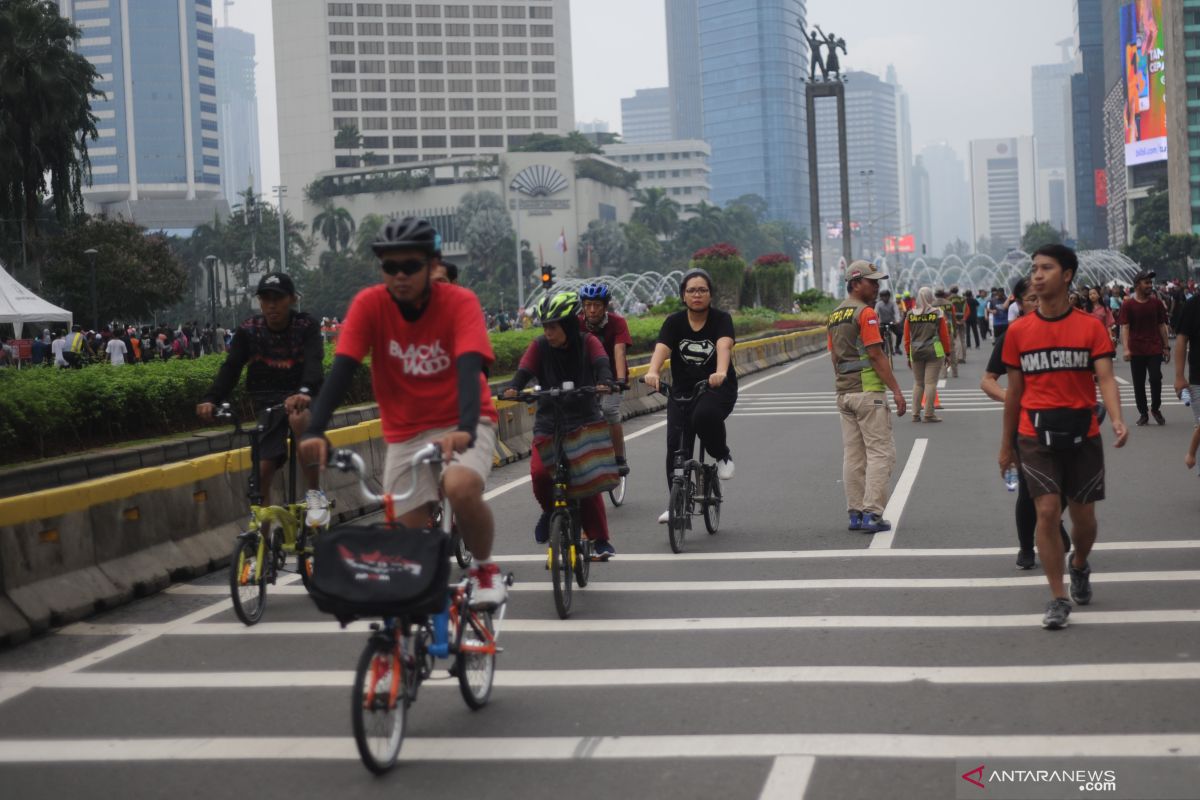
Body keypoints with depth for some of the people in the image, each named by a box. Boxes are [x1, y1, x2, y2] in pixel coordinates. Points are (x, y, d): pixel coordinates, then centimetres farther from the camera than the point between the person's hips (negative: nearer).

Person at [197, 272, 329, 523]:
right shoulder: (248, 330, -3)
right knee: (261, 472, -6)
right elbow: (231, 367, -12)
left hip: (299, 398, -3)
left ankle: (315, 494, -27)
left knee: (299, 418, -38)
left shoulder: (306, 326, -10)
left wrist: (305, 391, -48)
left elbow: (314, 362, -26)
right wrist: (210, 399, -31)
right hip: (267, 402, 3)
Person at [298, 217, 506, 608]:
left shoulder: (459, 302, -16)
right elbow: (342, 369, -18)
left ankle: (485, 569, -5)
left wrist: (465, 429, -48)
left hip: (461, 426, -3)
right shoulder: (370, 304, -11)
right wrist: (315, 431, -34)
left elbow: (469, 368, -30)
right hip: (405, 433, 3)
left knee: (461, 488, -32)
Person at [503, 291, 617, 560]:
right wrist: (513, 388, -38)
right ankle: (550, 510, 10)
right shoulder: (539, 346, -3)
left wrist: (604, 382, -44)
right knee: (539, 472, -21)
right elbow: (524, 371, -16)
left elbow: (601, 363, -21)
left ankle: (600, 540, 2)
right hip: (549, 423, 1)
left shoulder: (587, 343, -4)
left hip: (585, 421, -1)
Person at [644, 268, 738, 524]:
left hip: (718, 388, -2)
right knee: (675, 445, -10)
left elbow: (724, 346, -27)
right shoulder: (674, 322, -2)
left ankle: (723, 456, -4)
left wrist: (721, 372, -48)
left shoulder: (721, 319, -7)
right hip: (682, 390, 3)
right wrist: (653, 372, -42)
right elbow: (661, 349, -20)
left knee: (705, 415, -34)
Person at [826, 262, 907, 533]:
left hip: (844, 392, 9)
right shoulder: (865, 312, -12)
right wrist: (896, 390, -13)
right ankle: (872, 514, -10)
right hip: (868, 391, -9)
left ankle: (855, 513, 11)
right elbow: (876, 355, -16)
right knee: (880, 452, -5)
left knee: (852, 456, 10)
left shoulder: (835, 315, 14)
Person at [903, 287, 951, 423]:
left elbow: (907, 338, 6)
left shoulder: (910, 315, 3)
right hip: (934, 351, -3)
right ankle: (929, 414, -2)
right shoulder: (938, 313, -3)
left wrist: (908, 355, 14)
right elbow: (944, 335, -1)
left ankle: (915, 414, 11)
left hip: (915, 352, 3)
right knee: (931, 382, -1)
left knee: (917, 383, 13)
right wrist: (947, 353, 8)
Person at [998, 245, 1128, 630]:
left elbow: (1105, 378, -10)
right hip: (1037, 435, 0)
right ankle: (1058, 599, -1)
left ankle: (1079, 566, 42)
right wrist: (1006, 444, 12)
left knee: (1083, 515, 9)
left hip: (1083, 435, 0)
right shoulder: (1018, 330, 2)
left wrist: (1117, 420, -28)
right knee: (1047, 510, -10)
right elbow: (1014, 390, 9)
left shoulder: (1091, 327, -2)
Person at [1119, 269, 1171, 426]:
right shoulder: (1128, 305, -3)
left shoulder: (1157, 303, 6)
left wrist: (1166, 347, 8)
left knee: (1156, 378, -10)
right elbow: (1124, 328, -8)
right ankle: (1143, 413, 16)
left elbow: (1162, 326, 11)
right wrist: (1126, 348, -19)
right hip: (1136, 351, -1)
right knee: (1139, 383, 4)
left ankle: (1156, 408, 11)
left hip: (1155, 349, 1)